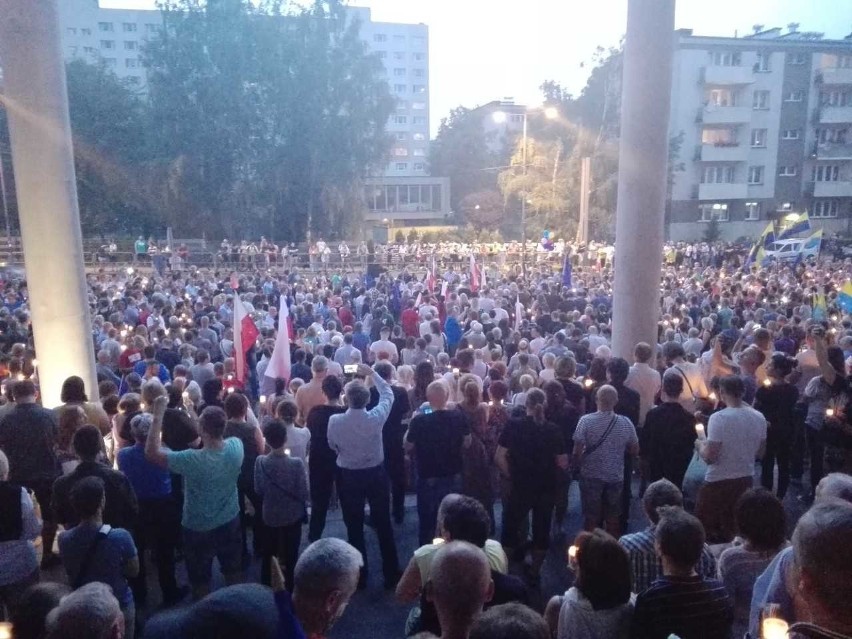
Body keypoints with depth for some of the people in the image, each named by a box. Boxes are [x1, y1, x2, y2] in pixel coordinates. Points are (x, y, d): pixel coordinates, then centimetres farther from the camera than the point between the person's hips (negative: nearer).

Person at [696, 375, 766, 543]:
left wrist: (700, 445, -1)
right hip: (746, 481, 6)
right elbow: (760, 453, 10)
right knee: (736, 530, 19)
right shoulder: (759, 418, -1)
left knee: (706, 531, 9)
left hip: (718, 482, -6)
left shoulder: (719, 418, -21)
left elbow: (709, 457, -21)